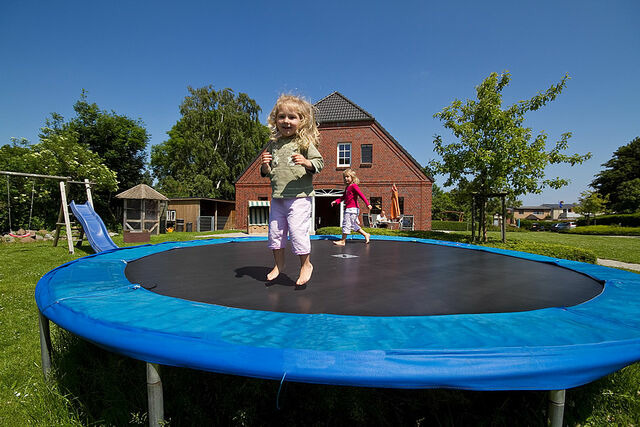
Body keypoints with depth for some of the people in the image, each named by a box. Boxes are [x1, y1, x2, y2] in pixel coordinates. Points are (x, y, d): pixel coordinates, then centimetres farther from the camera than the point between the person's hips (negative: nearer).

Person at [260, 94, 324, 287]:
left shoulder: (304, 142, -3)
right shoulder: (273, 145, 11)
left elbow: (319, 162, -5)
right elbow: (266, 173, 16)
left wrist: (306, 162, -23)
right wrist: (265, 166, -6)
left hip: (299, 196, -6)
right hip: (277, 197, 6)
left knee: (297, 230, -7)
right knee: (275, 231, 12)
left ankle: (306, 264, 15)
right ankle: (279, 264, 31)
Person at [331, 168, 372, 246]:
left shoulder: (353, 186, -8)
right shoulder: (347, 187, 19)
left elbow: (361, 194, -17)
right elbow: (343, 197, 25)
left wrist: (367, 203, -25)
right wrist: (335, 201, 11)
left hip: (352, 208, -10)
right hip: (348, 209, 10)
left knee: (346, 224, -6)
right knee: (353, 225, 15)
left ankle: (343, 241, 0)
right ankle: (366, 234, 23)